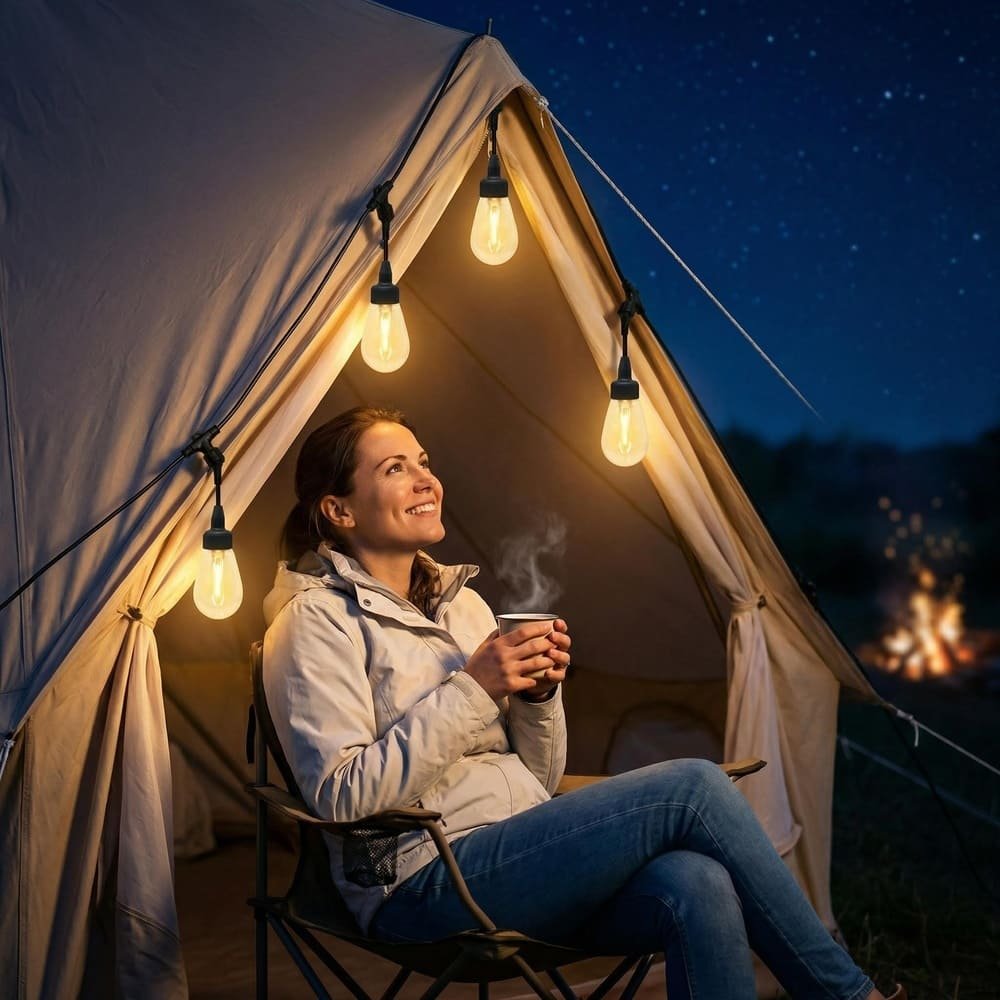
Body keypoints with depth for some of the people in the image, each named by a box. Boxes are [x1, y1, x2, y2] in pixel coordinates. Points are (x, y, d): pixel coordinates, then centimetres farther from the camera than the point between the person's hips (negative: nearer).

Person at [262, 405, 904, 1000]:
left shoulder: (461, 601, 18)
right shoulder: (319, 619, -3)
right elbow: (341, 795, -16)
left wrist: (538, 692, -4)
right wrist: (471, 689, -17)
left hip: (523, 862, 6)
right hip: (428, 884, -6)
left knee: (696, 886, -27)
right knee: (694, 788, -20)